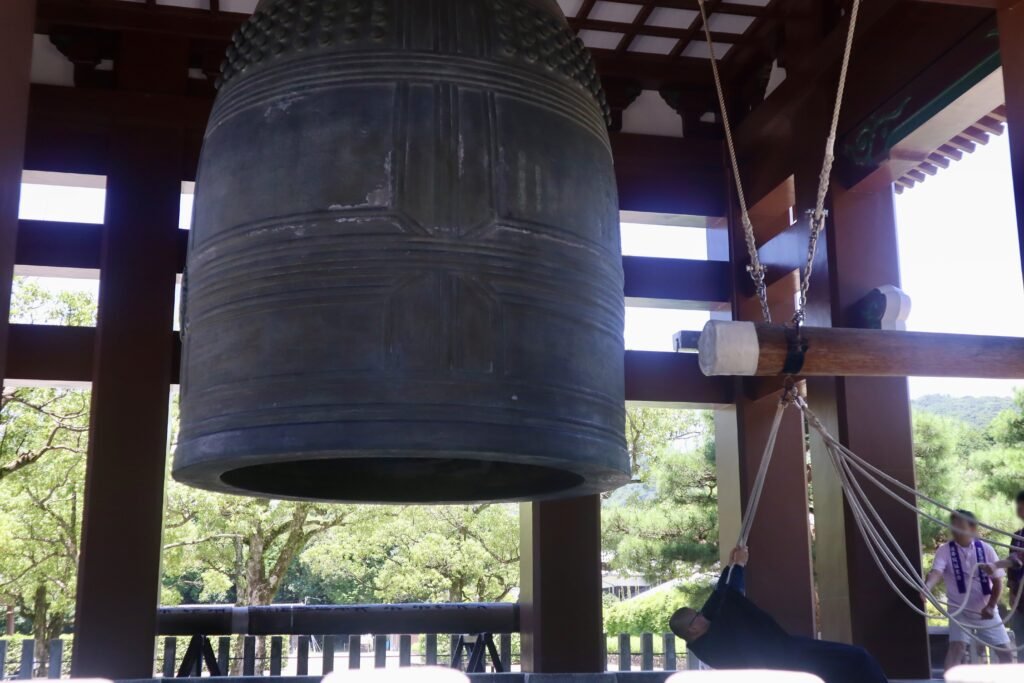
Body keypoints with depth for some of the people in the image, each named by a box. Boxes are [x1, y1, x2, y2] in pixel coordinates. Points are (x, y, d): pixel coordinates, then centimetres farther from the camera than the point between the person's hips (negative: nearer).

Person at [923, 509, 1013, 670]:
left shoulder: (986, 549, -6)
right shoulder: (945, 550, -11)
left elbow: (997, 581, -3)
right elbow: (936, 572, -28)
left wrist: (991, 606, -15)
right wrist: (927, 586, -50)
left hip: (986, 611, 2)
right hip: (960, 610, -2)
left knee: (1005, 650, 2)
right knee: (957, 646, -21)